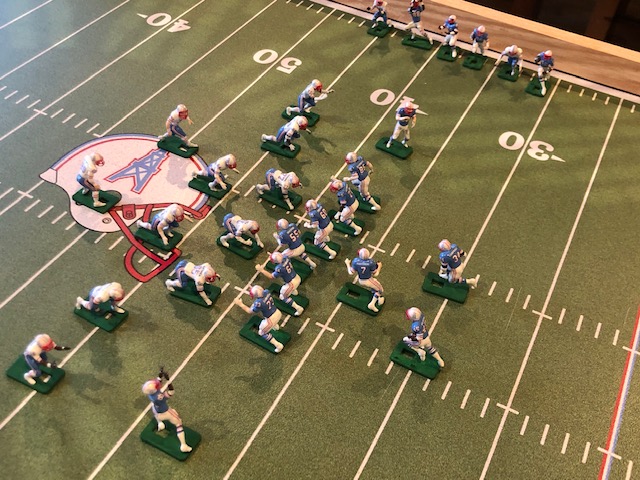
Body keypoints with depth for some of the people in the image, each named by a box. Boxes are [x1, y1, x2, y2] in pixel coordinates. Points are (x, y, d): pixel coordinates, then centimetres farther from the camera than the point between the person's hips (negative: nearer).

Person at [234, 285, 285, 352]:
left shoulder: (259, 303, -32)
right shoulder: (267, 292, -15)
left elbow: (250, 311, -13)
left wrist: (240, 304, -7)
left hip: (271, 319, -7)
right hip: (278, 312, 8)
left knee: (262, 333, 18)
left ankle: (278, 345, 15)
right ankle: (275, 325, 64)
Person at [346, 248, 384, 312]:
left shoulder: (355, 261, -25)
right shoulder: (371, 262, -28)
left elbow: (351, 273, -12)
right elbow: (375, 274, -15)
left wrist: (347, 264, 3)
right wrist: (379, 267, 2)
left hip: (360, 281, 4)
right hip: (368, 281, -4)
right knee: (379, 289, 20)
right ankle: (372, 304, 19)